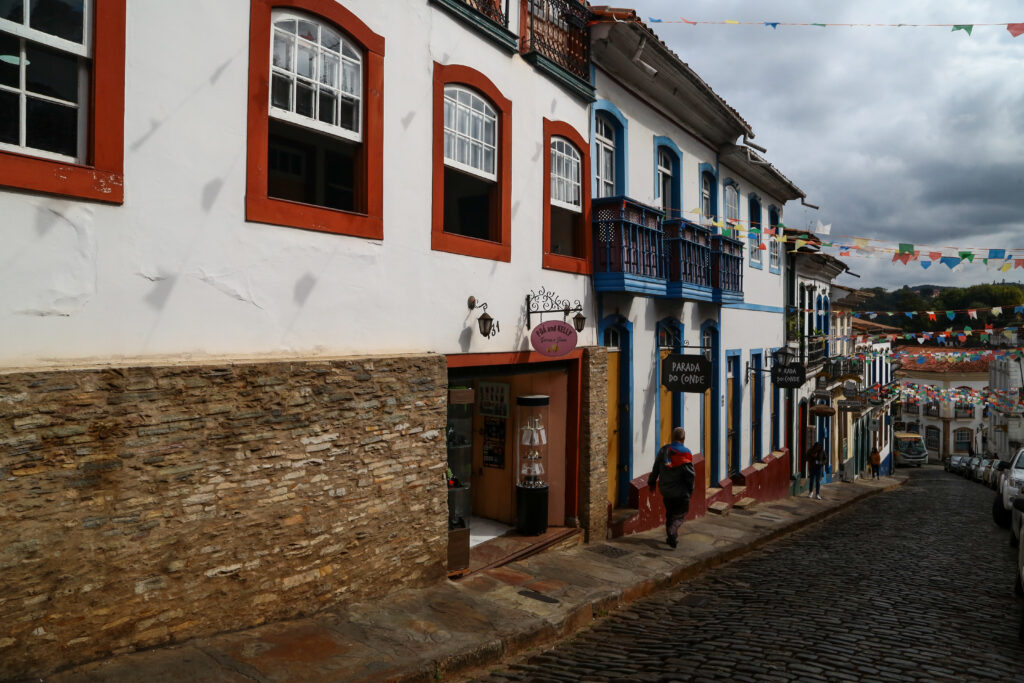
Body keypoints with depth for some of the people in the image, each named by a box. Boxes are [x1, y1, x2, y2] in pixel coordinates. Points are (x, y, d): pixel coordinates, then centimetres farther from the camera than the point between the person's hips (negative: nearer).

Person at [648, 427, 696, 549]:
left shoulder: (663, 450, 2)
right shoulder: (685, 453, -13)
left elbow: (655, 469, 9)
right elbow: (690, 474, -12)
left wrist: (652, 482, 21)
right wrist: (691, 490, 0)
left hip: (666, 490, 5)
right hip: (681, 492, -5)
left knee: (669, 514, 18)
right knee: (680, 514, 3)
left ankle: (670, 537, 21)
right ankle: (672, 532, -19)